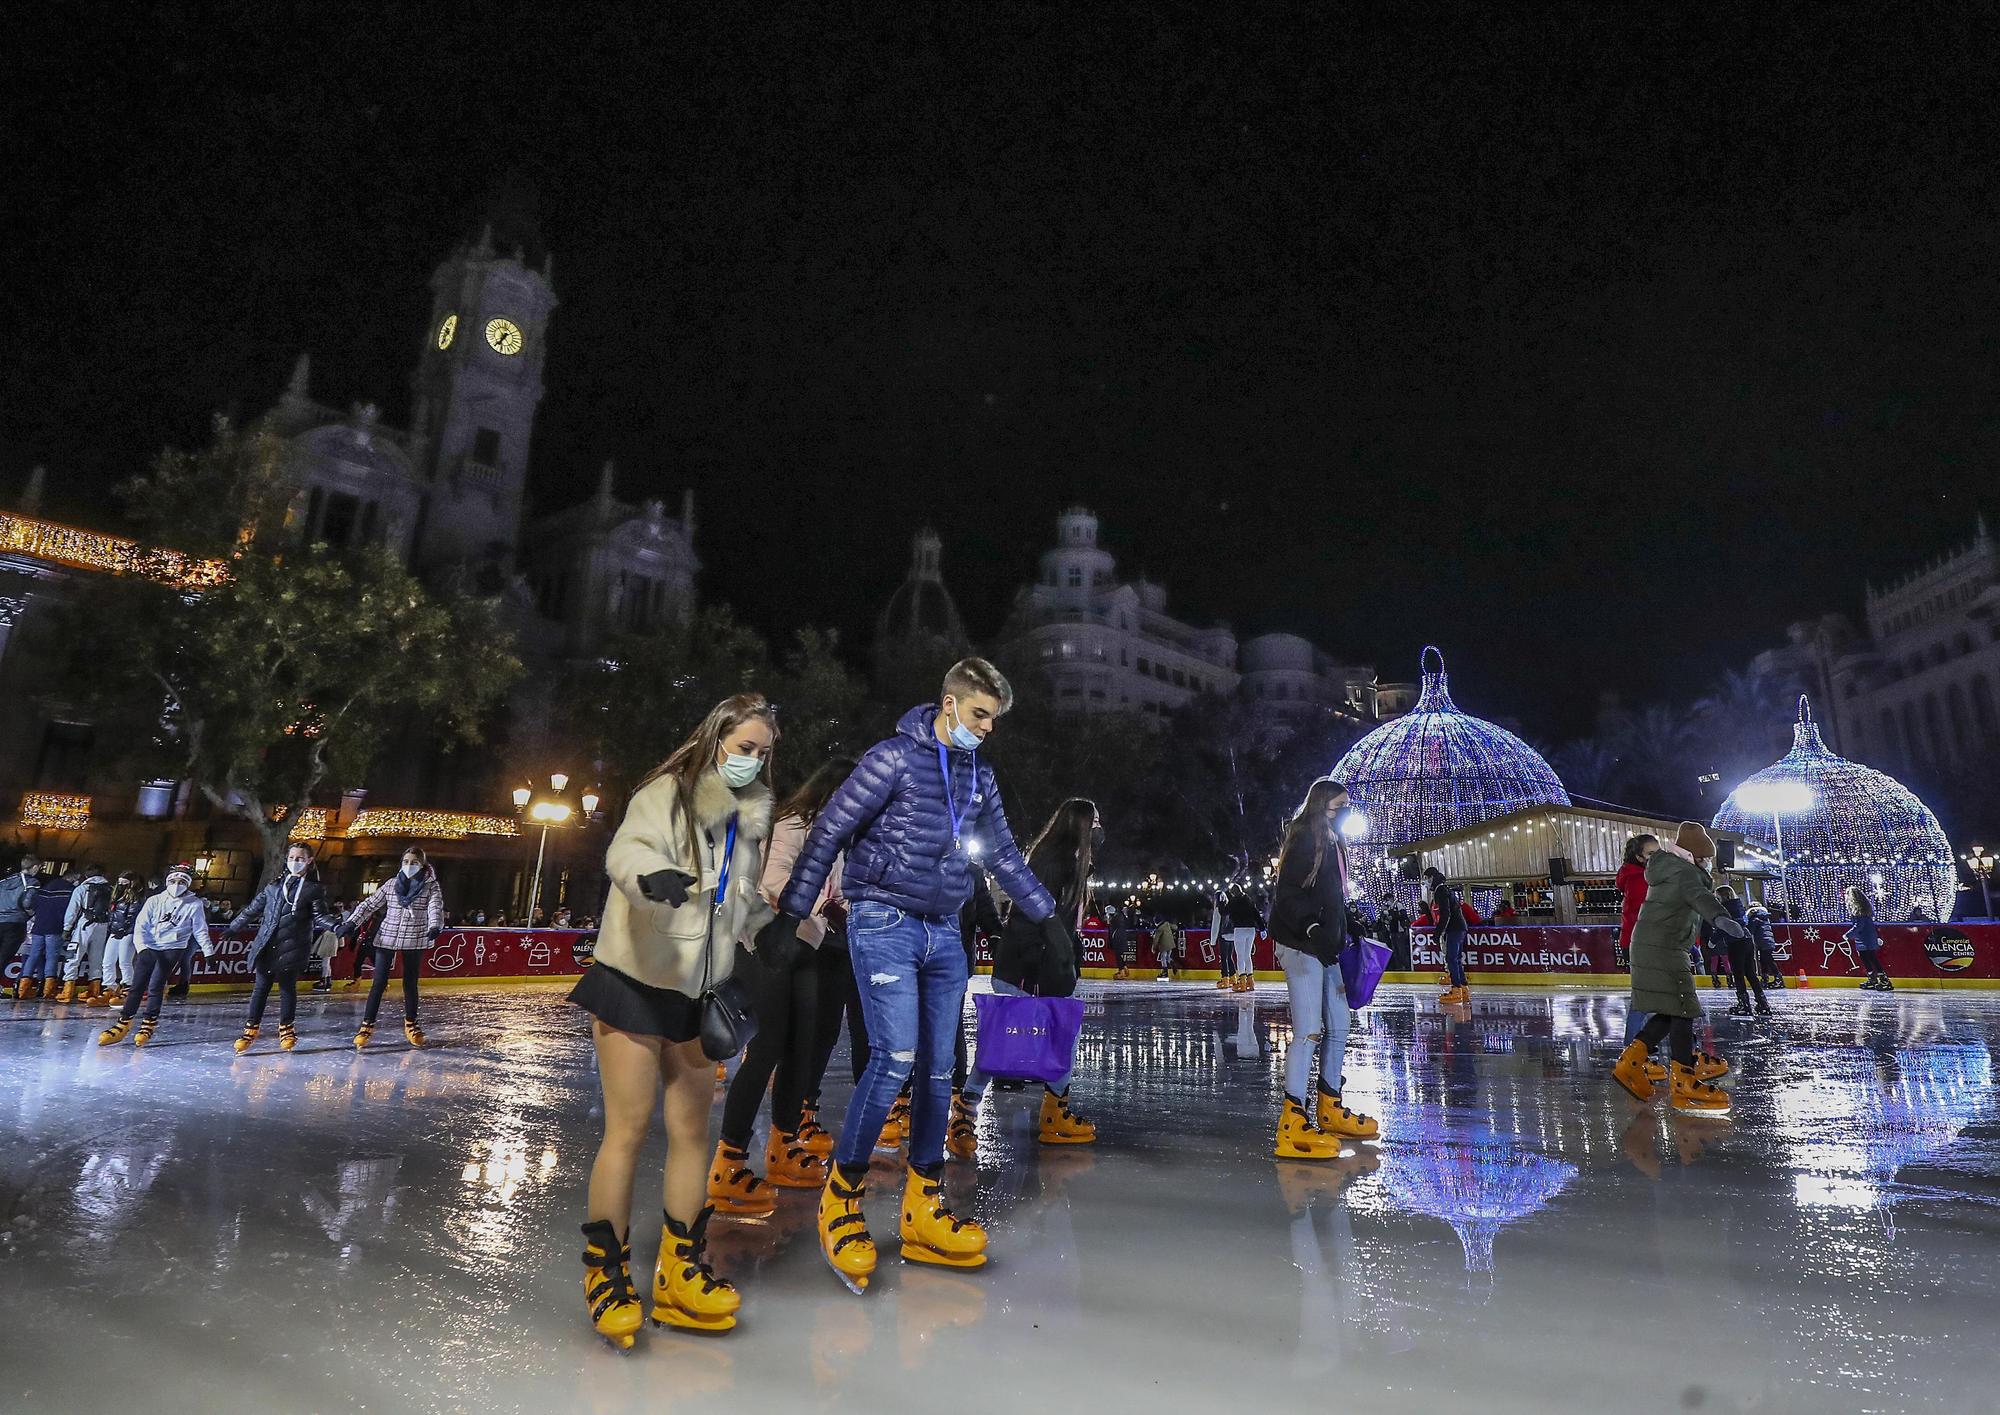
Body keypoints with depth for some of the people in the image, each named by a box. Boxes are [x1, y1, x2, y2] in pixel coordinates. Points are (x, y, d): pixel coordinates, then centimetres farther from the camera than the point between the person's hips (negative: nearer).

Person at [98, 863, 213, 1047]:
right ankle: (123, 1024, 8)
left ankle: (148, 1025, -2)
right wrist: (142, 947, -15)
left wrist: (209, 952, 2)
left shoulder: (194, 904, 2)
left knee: (155, 986, -12)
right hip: (149, 947, 3)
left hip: (173, 949, -2)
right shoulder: (154, 901, 5)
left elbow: (200, 931, 6)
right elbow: (140, 927, 0)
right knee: (137, 986, 0)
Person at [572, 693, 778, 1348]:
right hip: (635, 982, -6)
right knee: (628, 1128, -2)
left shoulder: (751, 817, 9)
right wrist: (651, 874, -52)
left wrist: (768, 928, 4)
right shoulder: (667, 793, -11)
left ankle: (680, 1273, 22)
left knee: (691, 1130, 9)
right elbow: (625, 851, -30)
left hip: (698, 993, 6)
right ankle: (606, 1275, 15)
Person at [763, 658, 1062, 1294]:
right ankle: (841, 1196, 5)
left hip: (944, 934, 6)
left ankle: (923, 1208, 19)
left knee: (938, 1068, 7)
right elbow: (829, 833, -9)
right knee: (895, 1057, -14)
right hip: (884, 925, -6)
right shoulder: (895, 757, -9)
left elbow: (1003, 853, 21)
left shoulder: (980, 776, 11)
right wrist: (790, 912, -11)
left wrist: (1047, 914, 23)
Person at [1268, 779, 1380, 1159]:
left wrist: (1343, 937, 17)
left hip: (1324, 946, 10)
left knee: (1338, 1027, 16)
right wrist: (1313, 929, -27)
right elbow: (1287, 896, -18)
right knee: (1309, 1031, -11)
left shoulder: (1334, 843, 16)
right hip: (1301, 946, -10)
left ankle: (1329, 1109, 31)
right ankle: (1292, 1124, -7)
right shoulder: (1303, 839, -12)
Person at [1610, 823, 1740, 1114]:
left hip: (1650, 947, 10)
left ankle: (1630, 1062, 9)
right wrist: (1720, 916, -55)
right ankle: (1685, 1083, -9)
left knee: (1670, 1012, 12)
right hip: (1663, 950, -10)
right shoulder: (1684, 872, -12)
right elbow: (1699, 896, -36)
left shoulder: (1668, 868, 20)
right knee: (1682, 1010, -9)